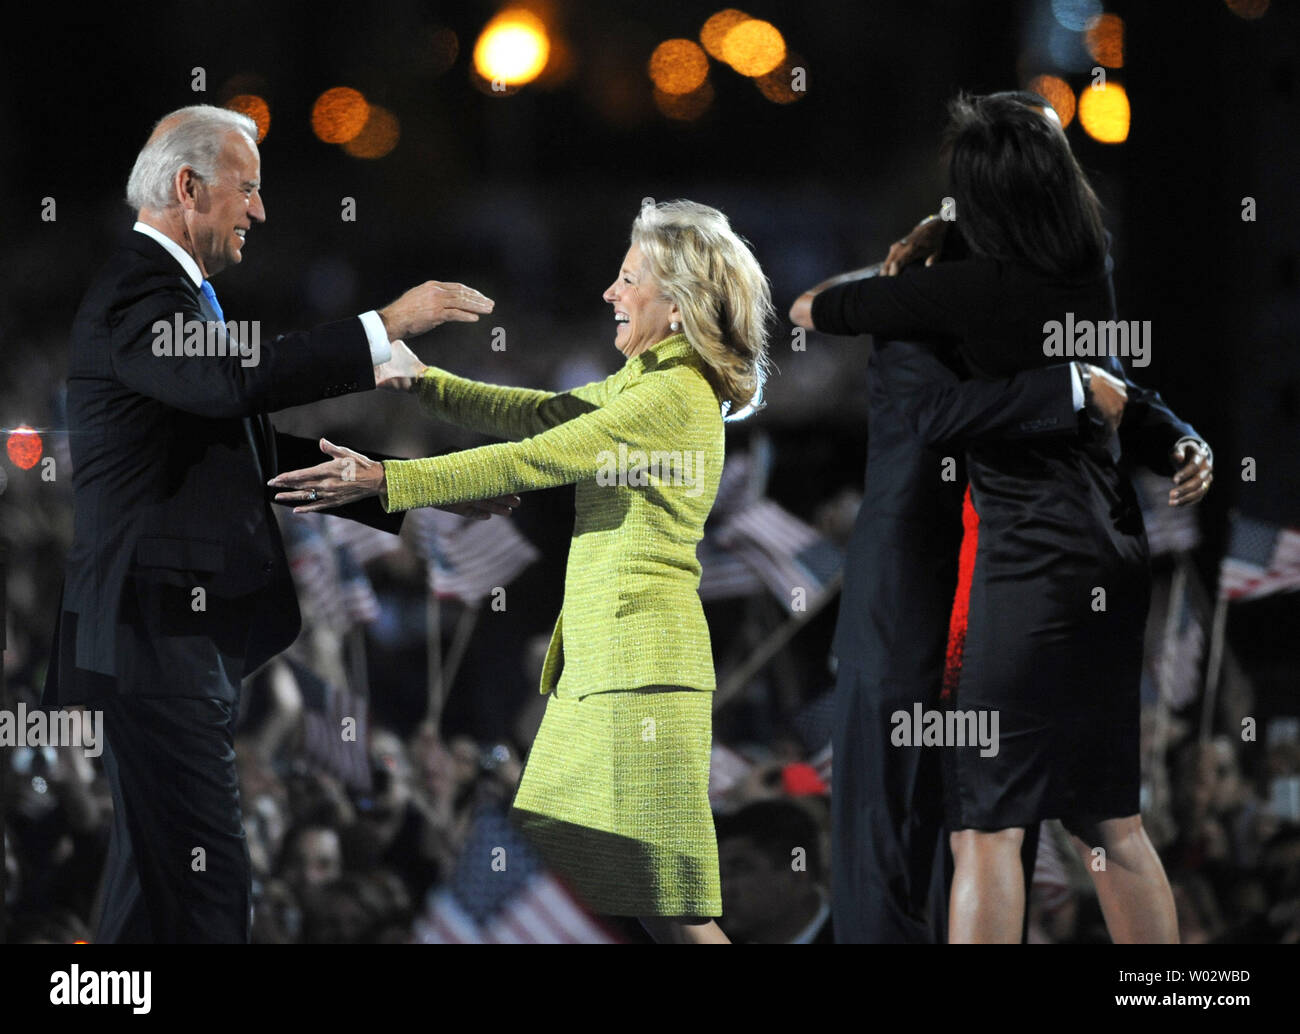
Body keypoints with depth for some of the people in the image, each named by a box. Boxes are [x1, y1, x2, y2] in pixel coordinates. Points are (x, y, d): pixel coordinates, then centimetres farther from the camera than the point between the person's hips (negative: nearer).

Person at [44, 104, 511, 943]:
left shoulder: (177, 294, 21)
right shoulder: (133, 297, -12)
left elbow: (269, 454, 23)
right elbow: (238, 378, -32)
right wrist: (387, 328, -27)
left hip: (186, 637, 11)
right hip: (158, 631, -11)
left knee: (158, 865, 12)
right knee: (207, 873, -15)